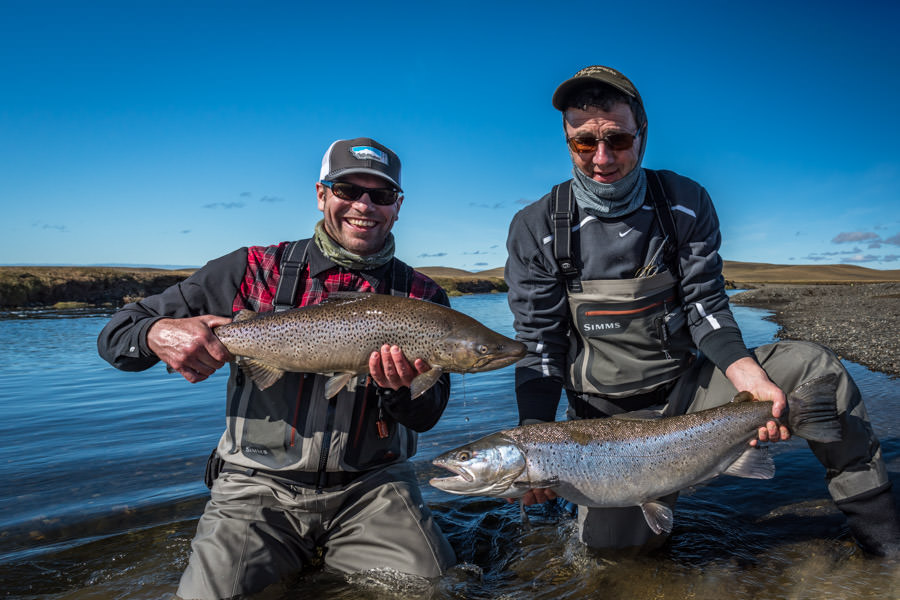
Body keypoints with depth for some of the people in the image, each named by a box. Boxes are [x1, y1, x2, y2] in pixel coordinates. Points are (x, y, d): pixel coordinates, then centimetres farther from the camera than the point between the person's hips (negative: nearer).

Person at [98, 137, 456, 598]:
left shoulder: (421, 297, 3)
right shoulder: (256, 270, 0)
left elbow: (427, 416, 1)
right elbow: (116, 334, 3)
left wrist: (401, 387, -23)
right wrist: (159, 334, -21)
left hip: (371, 487, 1)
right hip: (260, 484, 0)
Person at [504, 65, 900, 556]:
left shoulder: (686, 203, -4)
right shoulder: (535, 230, -11)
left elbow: (705, 304, -5)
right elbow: (539, 344, -11)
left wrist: (744, 371, -26)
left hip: (688, 386, 2)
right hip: (608, 418, -2)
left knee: (815, 366, -16)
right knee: (613, 543, -16)